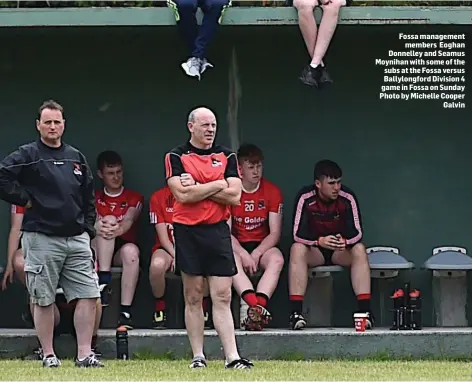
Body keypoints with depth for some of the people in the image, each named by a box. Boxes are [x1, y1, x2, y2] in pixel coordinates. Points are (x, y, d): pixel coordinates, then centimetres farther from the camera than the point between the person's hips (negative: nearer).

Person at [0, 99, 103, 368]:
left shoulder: (76, 157, 16)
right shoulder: (28, 155, -2)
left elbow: (88, 196, 22)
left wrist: (88, 228, 13)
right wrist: (24, 200, -10)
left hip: (77, 238, 5)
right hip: (42, 238, -5)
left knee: (89, 295, -3)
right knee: (43, 300, 1)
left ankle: (85, 354, 0)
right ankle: (49, 355, 10)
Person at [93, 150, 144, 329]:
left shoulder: (134, 198, 12)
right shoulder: (95, 198, 17)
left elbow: (129, 219, -10)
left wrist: (118, 230, -35)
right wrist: (98, 226, -30)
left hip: (123, 248, 0)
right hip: (98, 251, 1)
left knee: (131, 250, -37)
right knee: (109, 219, -28)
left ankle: (125, 312, -44)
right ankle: (104, 282, -43)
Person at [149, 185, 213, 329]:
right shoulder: (158, 197, -1)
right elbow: (163, 237, -5)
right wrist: (176, 256, -22)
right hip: (168, 248, 0)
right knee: (157, 264, -37)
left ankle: (204, 310, -12)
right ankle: (160, 310, -14)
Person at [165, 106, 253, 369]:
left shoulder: (227, 156, 10)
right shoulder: (176, 157, 2)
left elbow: (234, 196, -1)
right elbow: (183, 195, -12)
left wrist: (197, 188, -7)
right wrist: (218, 185, -6)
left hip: (218, 231, 1)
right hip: (187, 231, -1)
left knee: (222, 297, -4)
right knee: (193, 297, 3)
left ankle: (232, 356, -8)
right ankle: (198, 356, 8)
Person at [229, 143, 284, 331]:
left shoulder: (272, 191, 1)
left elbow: (275, 233, -2)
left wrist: (256, 253, -19)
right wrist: (243, 254, -23)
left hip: (262, 245, 1)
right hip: (237, 246, -1)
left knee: (277, 259, -33)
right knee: (232, 260, -37)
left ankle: (258, 305, -50)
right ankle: (256, 305, -53)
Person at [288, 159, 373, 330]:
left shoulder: (347, 198, -13)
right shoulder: (305, 198, -16)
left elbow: (357, 233, -15)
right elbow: (297, 234, -21)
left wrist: (344, 242, -39)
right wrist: (320, 241, -41)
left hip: (341, 251, 1)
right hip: (314, 250, -1)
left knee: (359, 250, -30)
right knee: (297, 249, -33)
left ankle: (365, 310, -34)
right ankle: (296, 312, -39)